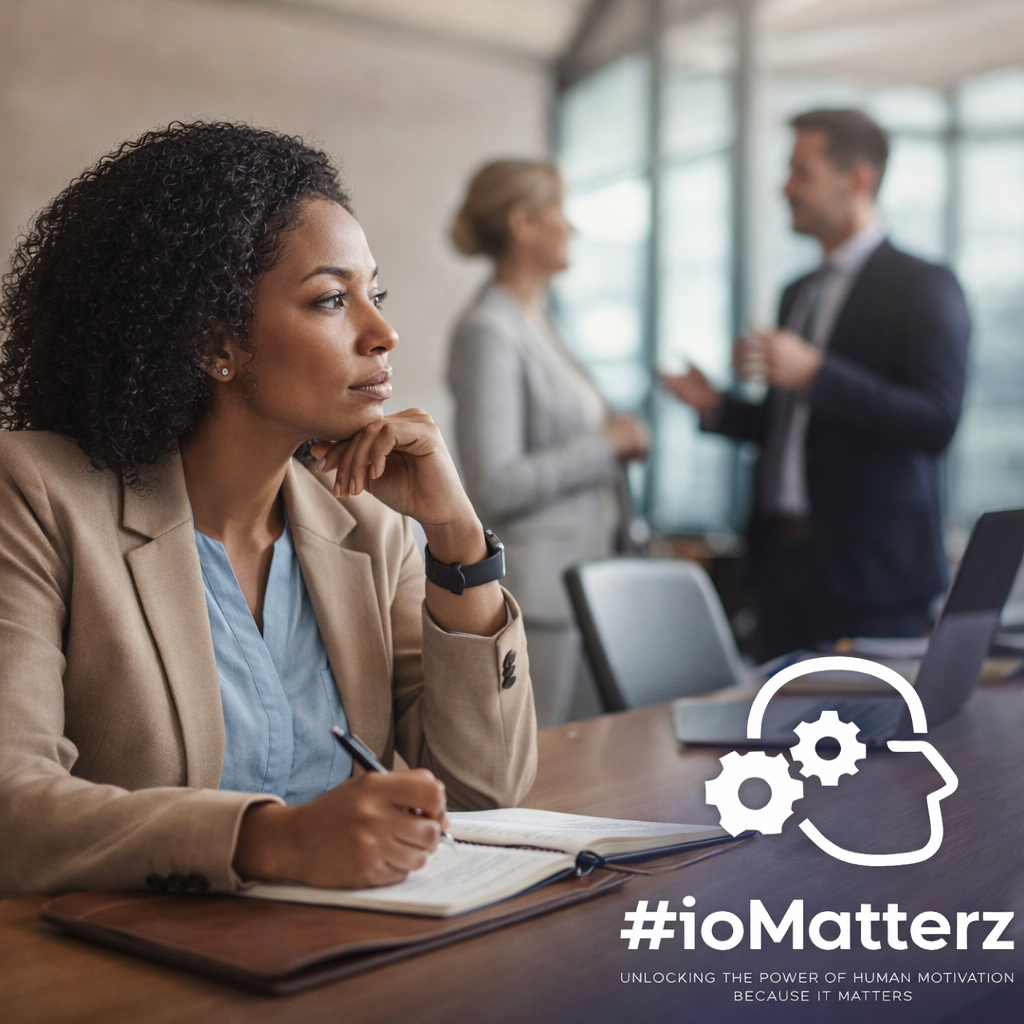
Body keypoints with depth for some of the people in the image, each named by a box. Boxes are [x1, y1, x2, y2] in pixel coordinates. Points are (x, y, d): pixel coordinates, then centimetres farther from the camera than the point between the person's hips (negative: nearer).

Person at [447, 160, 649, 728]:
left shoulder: (536, 322, 15)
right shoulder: (488, 331, -14)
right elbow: (494, 486, -21)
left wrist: (616, 438, 9)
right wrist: (604, 443, -13)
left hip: (578, 576, 9)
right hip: (534, 585, -9)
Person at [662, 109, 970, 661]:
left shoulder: (924, 287, -6)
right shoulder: (799, 293, 18)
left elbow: (937, 420, -18)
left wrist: (813, 373, -23)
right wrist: (716, 405, 6)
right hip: (783, 556, 7)